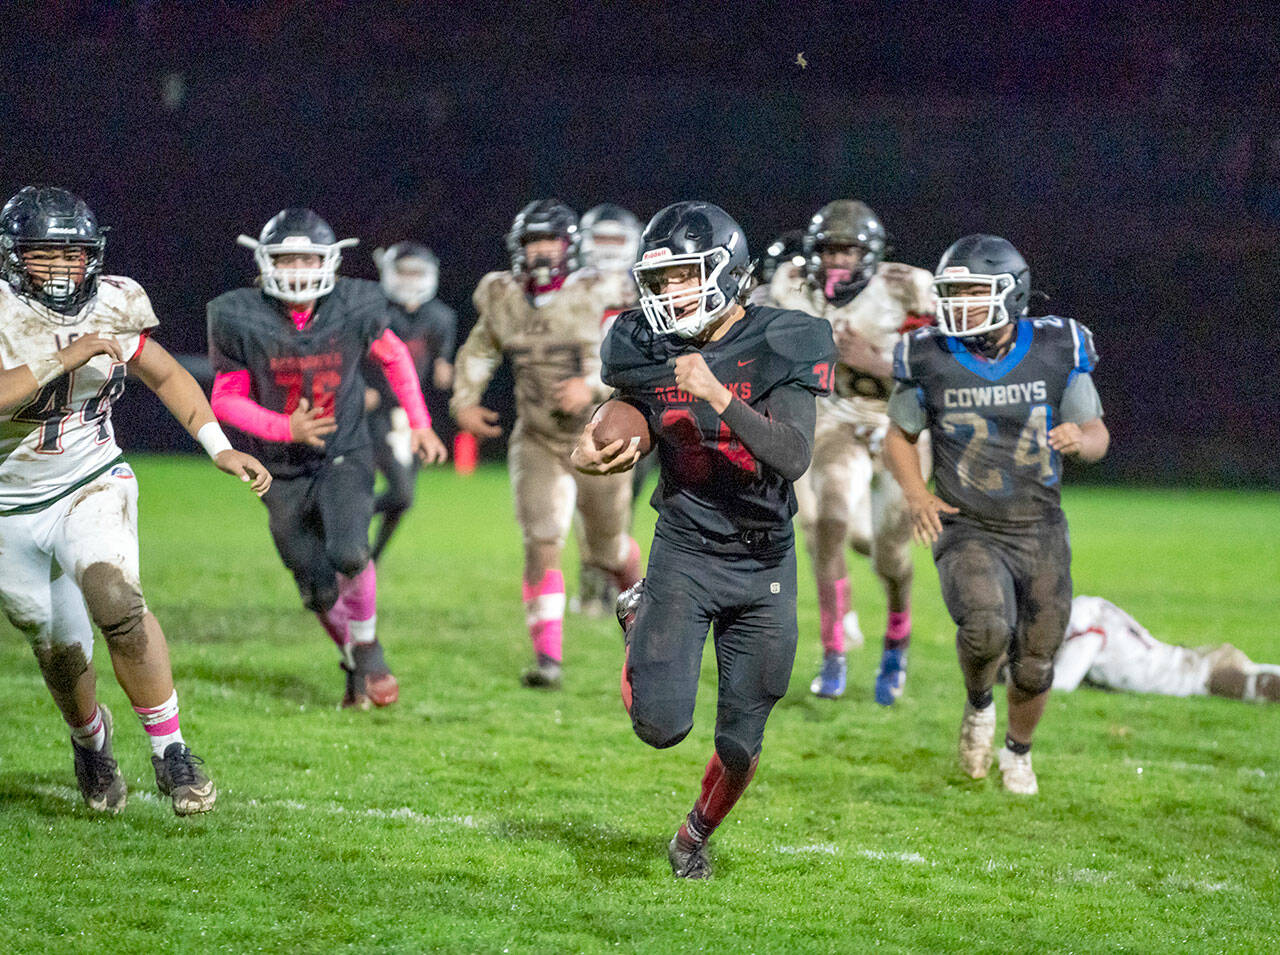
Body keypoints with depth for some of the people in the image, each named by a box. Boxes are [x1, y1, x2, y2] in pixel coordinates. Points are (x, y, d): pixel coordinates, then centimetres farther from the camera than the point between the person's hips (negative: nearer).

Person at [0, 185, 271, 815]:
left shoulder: (111, 308, -6)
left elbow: (167, 376, 11)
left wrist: (220, 448, 2)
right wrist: (67, 357, -37)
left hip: (91, 486, 0)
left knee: (117, 604, -26)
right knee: (60, 648, 10)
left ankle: (170, 751, -15)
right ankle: (90, 739, 43)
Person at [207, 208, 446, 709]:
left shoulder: (354, 309, -12)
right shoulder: (241, 320, -16)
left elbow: (394, 357, 9)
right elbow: (226, 400, -7)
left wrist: (420, 423, 8)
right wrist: (287, 428, -23)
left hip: (345, 457, -1)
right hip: (284, 473, 1)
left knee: (349, 554, -25)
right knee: (320, 593, 3)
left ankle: (368, 651, 2)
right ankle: (355, 665, 32)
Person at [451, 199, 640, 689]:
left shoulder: (598, 296, -14)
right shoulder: (502, 298, -2)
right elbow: (478, 352, 17)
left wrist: (593, 386, -27)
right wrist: (465, 401, 6)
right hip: (537, 442, 2)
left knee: (606, 550, 14)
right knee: (542, 543, -17)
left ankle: (635, 587, 50)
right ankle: (547, 656, -18)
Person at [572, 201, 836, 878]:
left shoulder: (782, 345, -12)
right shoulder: (646, 350, -4)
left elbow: (792, 459, -23)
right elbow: (622, 426, 12)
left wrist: (716, 395, -31)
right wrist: (591, 453, -11)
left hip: (764, 563, 0)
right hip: (684, 549, 1)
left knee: (740, 742, 6)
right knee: (661, 724, -15)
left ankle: (697, 834, 37)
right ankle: (639, 619, 16)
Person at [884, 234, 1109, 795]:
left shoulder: (1056, 352, -5)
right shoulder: (931, 360, -6)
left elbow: (1098, 435, 4)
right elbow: (899, 437, 8)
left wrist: (1080, 439, -21)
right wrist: (916, 494, -10)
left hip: (1040, 533, 2)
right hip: (968, 532, -2)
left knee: (1034, 666, 8)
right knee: (986, 627, -29)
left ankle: (1018, 751, 39)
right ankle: (978, 707, 4)